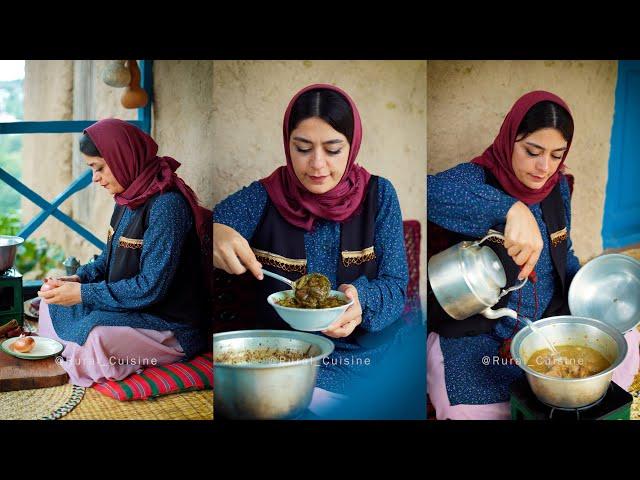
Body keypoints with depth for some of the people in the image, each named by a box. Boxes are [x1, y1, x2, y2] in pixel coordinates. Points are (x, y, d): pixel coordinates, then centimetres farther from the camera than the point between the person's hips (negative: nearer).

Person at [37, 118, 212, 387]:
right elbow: (110, 257, 18)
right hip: (126, 305, 10)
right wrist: (78, 279, -2)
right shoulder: (129, 198, 4)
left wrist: (83, 294, -21)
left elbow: (151, 288, -26)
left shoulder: (167, 206, -24)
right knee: (52, 303, 15)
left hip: (171, 326, -10)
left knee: (97, 337, -32)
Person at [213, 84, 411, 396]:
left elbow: (395, 286, -3)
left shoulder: (378, 194, 0)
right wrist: (214, 236, -39)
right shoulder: (261, 199, -3)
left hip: (368, 349, 1)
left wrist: (360, 298, -26)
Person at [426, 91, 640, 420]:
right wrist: (511, 208, -54)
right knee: (477, 410, -27)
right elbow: (432, 189, -44)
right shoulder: (477, 179, -19)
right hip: (473, 338, -6)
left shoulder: (557, 186, 2)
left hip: (547, 327, 6)